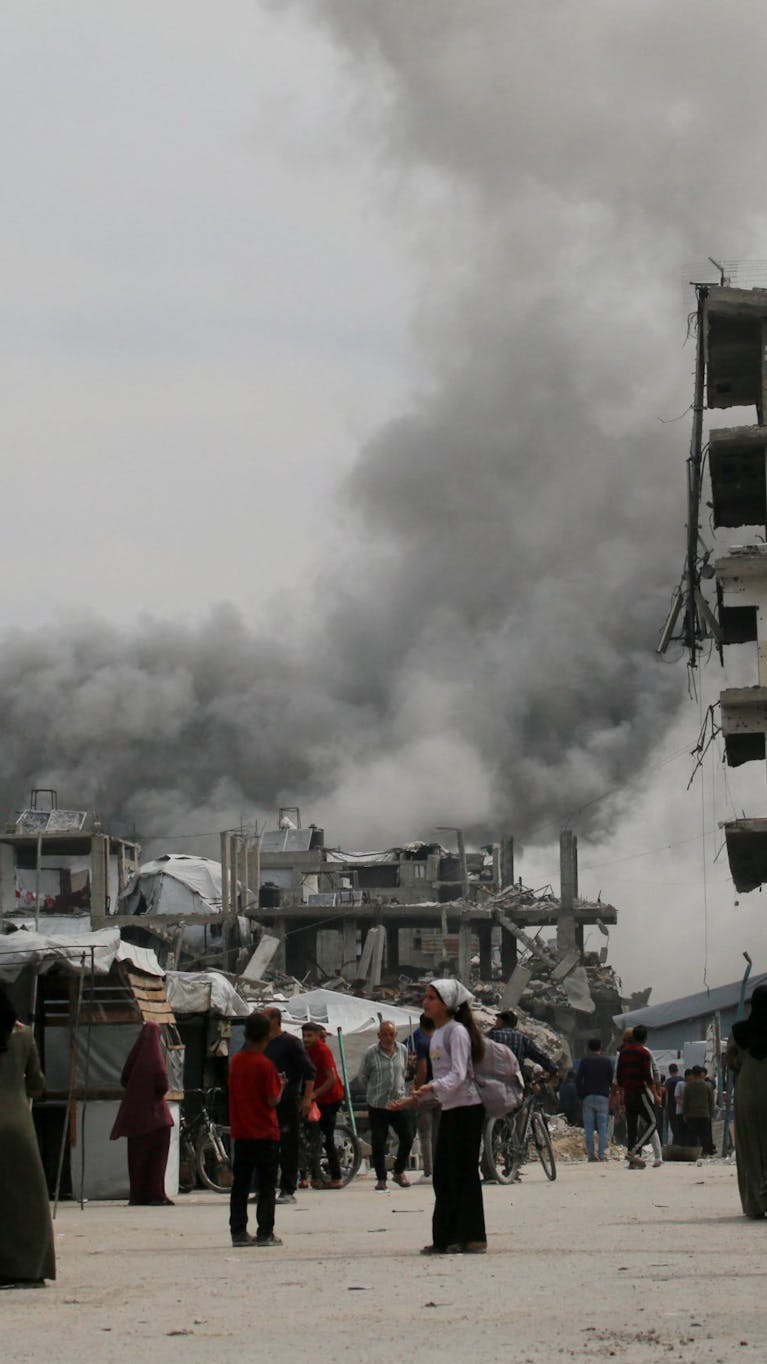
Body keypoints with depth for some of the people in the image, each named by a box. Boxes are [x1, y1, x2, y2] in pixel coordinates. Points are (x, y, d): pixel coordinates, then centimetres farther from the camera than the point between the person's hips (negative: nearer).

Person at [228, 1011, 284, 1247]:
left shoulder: (235, 1062, 4)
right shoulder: (265, 1065, -14)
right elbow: (272, 1101, -15)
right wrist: (280, 1087, 2)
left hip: (241, 1134, 5)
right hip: (265, 1134, -5)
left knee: (240, 1185, 10)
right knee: (266, 1186, 2)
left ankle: (238, 1232, 9)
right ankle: (265, 1233, -1)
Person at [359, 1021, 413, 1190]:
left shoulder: (403, 1050, 4)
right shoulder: (370, 1053, -8)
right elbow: (363, 1076, 5)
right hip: (377, 1105, -3)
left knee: (407, 1138, 2)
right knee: (378, 1143, 0)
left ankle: (399, 1172, 21)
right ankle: (381, 1179, 9)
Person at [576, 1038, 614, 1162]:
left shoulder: (585, 1061, 4)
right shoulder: (607, 1061, 5)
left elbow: (578, 1080, 0)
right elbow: (612, 1080, 5)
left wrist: (580, 1096, 6)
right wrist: (612, 1096, 17)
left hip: (588, 1097, 0)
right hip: (603, 1097, 0)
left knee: (589, 1128, 1)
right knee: (602, 1127, 1)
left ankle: (591, 1154, -5)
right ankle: (602, 1153, -8)